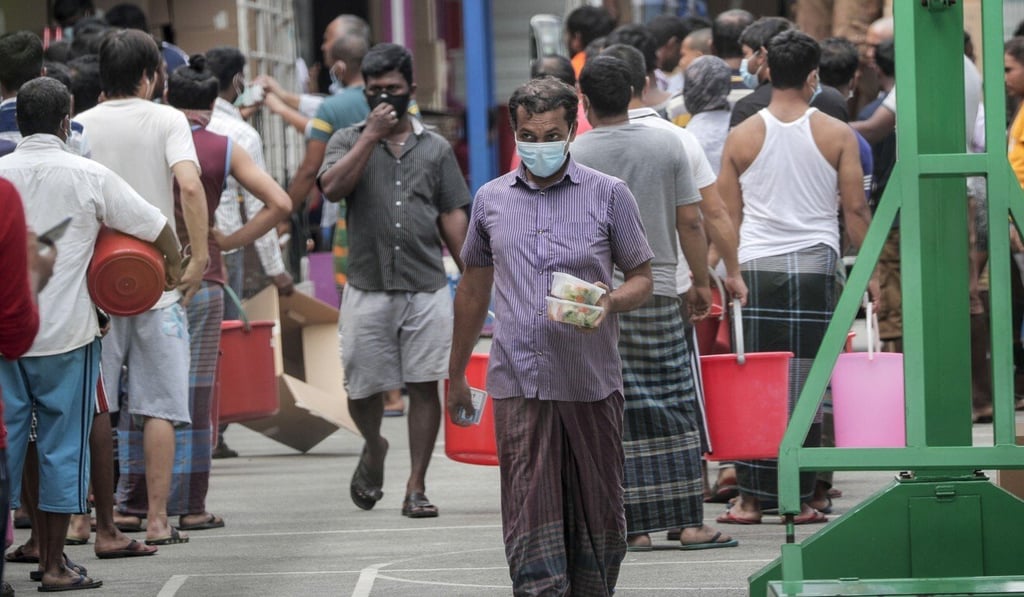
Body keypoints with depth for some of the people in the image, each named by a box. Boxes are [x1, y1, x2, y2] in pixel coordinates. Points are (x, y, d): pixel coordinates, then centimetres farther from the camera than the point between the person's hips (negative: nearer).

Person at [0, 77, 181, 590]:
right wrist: (172, 266, 20)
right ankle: (53, 565, 7)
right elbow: (157, 229, 1)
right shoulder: (89, 177, -5)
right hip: (65, 333, -2)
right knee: (62, 446, 5)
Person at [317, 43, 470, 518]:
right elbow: (332, 188, -13)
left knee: (424, 386, -3)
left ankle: (416, 488, 3)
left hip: (427, 289, 1)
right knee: (363, 388, 2)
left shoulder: (435, 148, 10)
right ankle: (373, 449, 34)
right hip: (368, 289, 0)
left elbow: (452, 216, 11)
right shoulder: (349, 141, 7)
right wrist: (371, 136, -13)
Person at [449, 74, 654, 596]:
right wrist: (456, 375, 22)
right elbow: (474, 288, 20)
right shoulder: (491, 199, 10)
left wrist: (611, 300, -17)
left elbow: (642, 278, 7)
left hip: (591, 382, -1)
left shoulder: (608, 194, 3)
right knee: (530, 519, -7)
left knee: (596, 516, 6)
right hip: (518, 384, 1)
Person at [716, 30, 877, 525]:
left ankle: (750, 498, 3)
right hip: (815, 263, -1)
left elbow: (728, 215, 5)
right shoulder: (837, 135, 1)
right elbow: (855, 209, 2)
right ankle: (800, 498, 4)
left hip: (755, 266, 1)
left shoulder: (742, 137, 4)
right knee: (806, 383, 2)